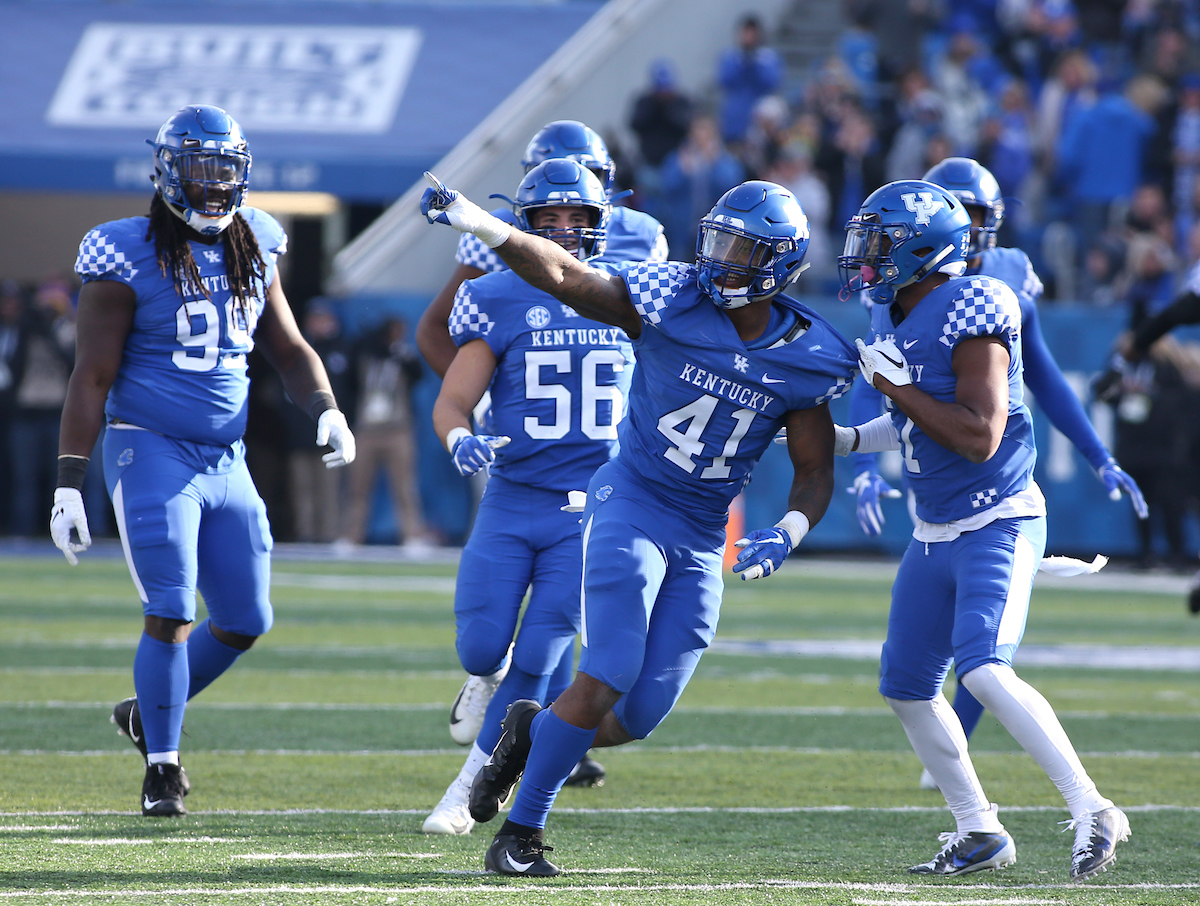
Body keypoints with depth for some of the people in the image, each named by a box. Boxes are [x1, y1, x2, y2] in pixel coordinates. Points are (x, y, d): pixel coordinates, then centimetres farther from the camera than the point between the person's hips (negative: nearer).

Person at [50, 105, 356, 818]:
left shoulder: (253, 252, 9)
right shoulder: (131, 259, -9)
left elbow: (290, 350, 20)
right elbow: (93, 378, -8)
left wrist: (327, 410, 0)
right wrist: (69, 484, -12)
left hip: (226, 462, 6)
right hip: (152, 453, -6)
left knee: (246, 621, 7)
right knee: (172, 615, -12)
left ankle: (150, 715, 29)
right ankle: (163, 768, 2)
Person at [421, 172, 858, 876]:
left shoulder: (807, 361, -1)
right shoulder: (674, 299, -9)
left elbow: (816, 473, 5)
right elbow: (564, 277, -13)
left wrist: (787, 535, -14)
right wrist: (478, 223, -26)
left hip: (704, 540, 4)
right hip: (633, 504, -4)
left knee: (637, 718, -1)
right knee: (607, 681, -15)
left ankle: (535, 730, 31)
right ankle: (522, 833, 1)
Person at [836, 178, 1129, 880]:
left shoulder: (970, 312, -20)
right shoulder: (895, 317, 7)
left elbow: (979, 437, -25)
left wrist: (897, 387, -20)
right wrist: (847, 439, 13)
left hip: (997, 524, -10)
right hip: (935, 532, 10)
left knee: (985, 672, -24)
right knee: (906, 685, 11)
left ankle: (1093, 813, -17)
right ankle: (980, 834, 22)